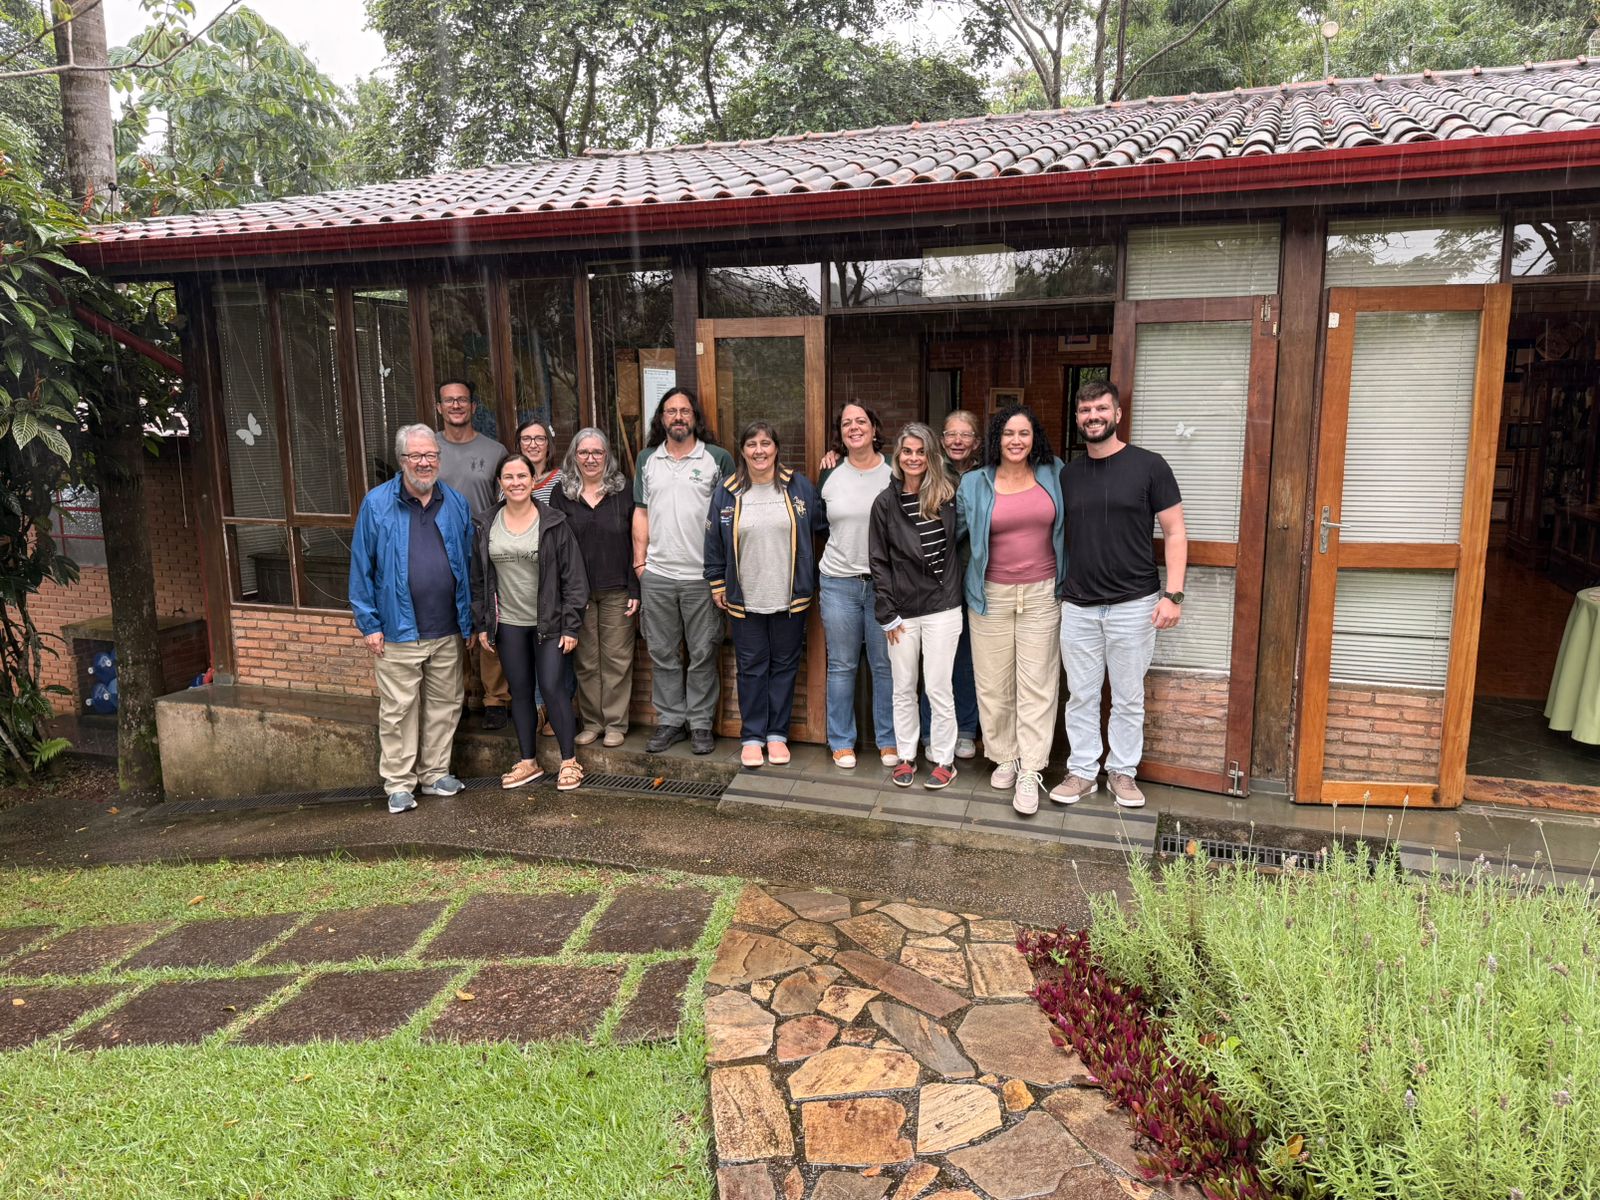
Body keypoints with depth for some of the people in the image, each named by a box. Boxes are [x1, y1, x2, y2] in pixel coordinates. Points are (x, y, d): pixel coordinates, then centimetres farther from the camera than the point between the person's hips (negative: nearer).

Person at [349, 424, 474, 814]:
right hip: (398, 632, -3)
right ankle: (399, 784, 16)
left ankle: (435, 774, 26)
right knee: (398, 710, 3)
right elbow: (362, 568, -2)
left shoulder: (457, 504, 6)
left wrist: (470, 619, 7)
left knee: (445, 705, 12)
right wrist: (369, 624, -5)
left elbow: (469, 564, 10)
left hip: (447, 631, 3)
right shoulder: (377, 504, -3)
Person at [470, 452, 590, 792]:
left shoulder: (554, 523, -7)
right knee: (519, 691, 10)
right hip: (508, 624, 4)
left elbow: (573, 577, -7)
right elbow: (478, 579, 9)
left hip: (549, 623, -3)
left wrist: (571, 625, -10)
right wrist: (481, 624, 6)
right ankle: (528, 761, 23)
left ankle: (569, 761, 8)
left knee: (553, 687, -6)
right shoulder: (487, 525, 4)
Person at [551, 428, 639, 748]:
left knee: (617, 658, 2)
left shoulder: (623, 491, 3)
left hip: (616, 591, -1)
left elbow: (635, 543, 1)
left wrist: (635, 590, -5)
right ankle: (591, 722, 18)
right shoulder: (561, 494, 6)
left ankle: (615, 723, 12)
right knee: (585, 660, 6)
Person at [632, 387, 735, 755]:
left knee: (703, 654, 4)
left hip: (702, 574, -3)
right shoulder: (647, 459, 10)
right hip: (656, 575, 3)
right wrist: (640, 562, 4)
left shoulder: (717, 458, 1)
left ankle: (700, 722, 15)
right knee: (662, 653, 9)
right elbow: (641, 513, 11)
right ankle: (670, 720, 20)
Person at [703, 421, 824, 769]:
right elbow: (714, 542, 7)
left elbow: (818, 531, 6)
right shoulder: (727, 492, 1)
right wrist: (717, 584, 6)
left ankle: (777, 734, 22)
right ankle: (752, 737, 18)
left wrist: (812, 581, 5)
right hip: (745, 598, 0)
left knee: (784, 666, 9)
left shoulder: (799, 487, 0)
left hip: (789, 597, 0)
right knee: (751, 668, 7)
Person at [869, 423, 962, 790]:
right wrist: (887, 614, -3)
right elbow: (879, 561, 0)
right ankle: (905, 756, 25)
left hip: (942, 608, -1)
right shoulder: (886, 502, -1)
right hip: (902, 612, 1)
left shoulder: (948, 494, -2)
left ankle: (944, 760, 18)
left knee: (938, 688, 3)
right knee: (903, 689, 11)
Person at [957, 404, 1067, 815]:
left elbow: (1067, 526, 15)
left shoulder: (1053, 475, 2)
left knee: (1037, 684, -1)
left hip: (1041, 594, 0)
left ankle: (1030, 772, 3)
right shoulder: (974, 484, 0)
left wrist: (1065, 581, 11)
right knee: (993, 684, 5)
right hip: (992, 595, 0)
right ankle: (1005, 758, 22)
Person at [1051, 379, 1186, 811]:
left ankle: (1123, 772, 21)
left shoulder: (1149, 466, -3)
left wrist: (1173, 594, -11)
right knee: (1081, 696, 9)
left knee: (1128, 698, 7)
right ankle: (1082, 772, 20)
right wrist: (1055, 591, 9)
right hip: (1077, 606, 3)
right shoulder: (1068, 474, 9)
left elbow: (1175, 532, -3)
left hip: (1133, 604, -3)